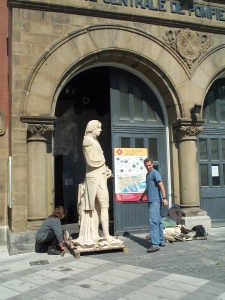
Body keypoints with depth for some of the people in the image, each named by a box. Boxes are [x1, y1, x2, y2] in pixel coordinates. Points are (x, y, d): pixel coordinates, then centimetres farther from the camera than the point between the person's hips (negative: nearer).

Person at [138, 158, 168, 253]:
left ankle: (155, 244, -17)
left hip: (155, 201, -9)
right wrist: (142, 196, 45)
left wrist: (164, 198, -27)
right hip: (151, 201, 9)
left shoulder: (155, 173, -8)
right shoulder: (148, 174, 20)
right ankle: (161, 241, 22)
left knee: (153, 221, -15)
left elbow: (161, 185, -18)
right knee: (158, 221, 14)